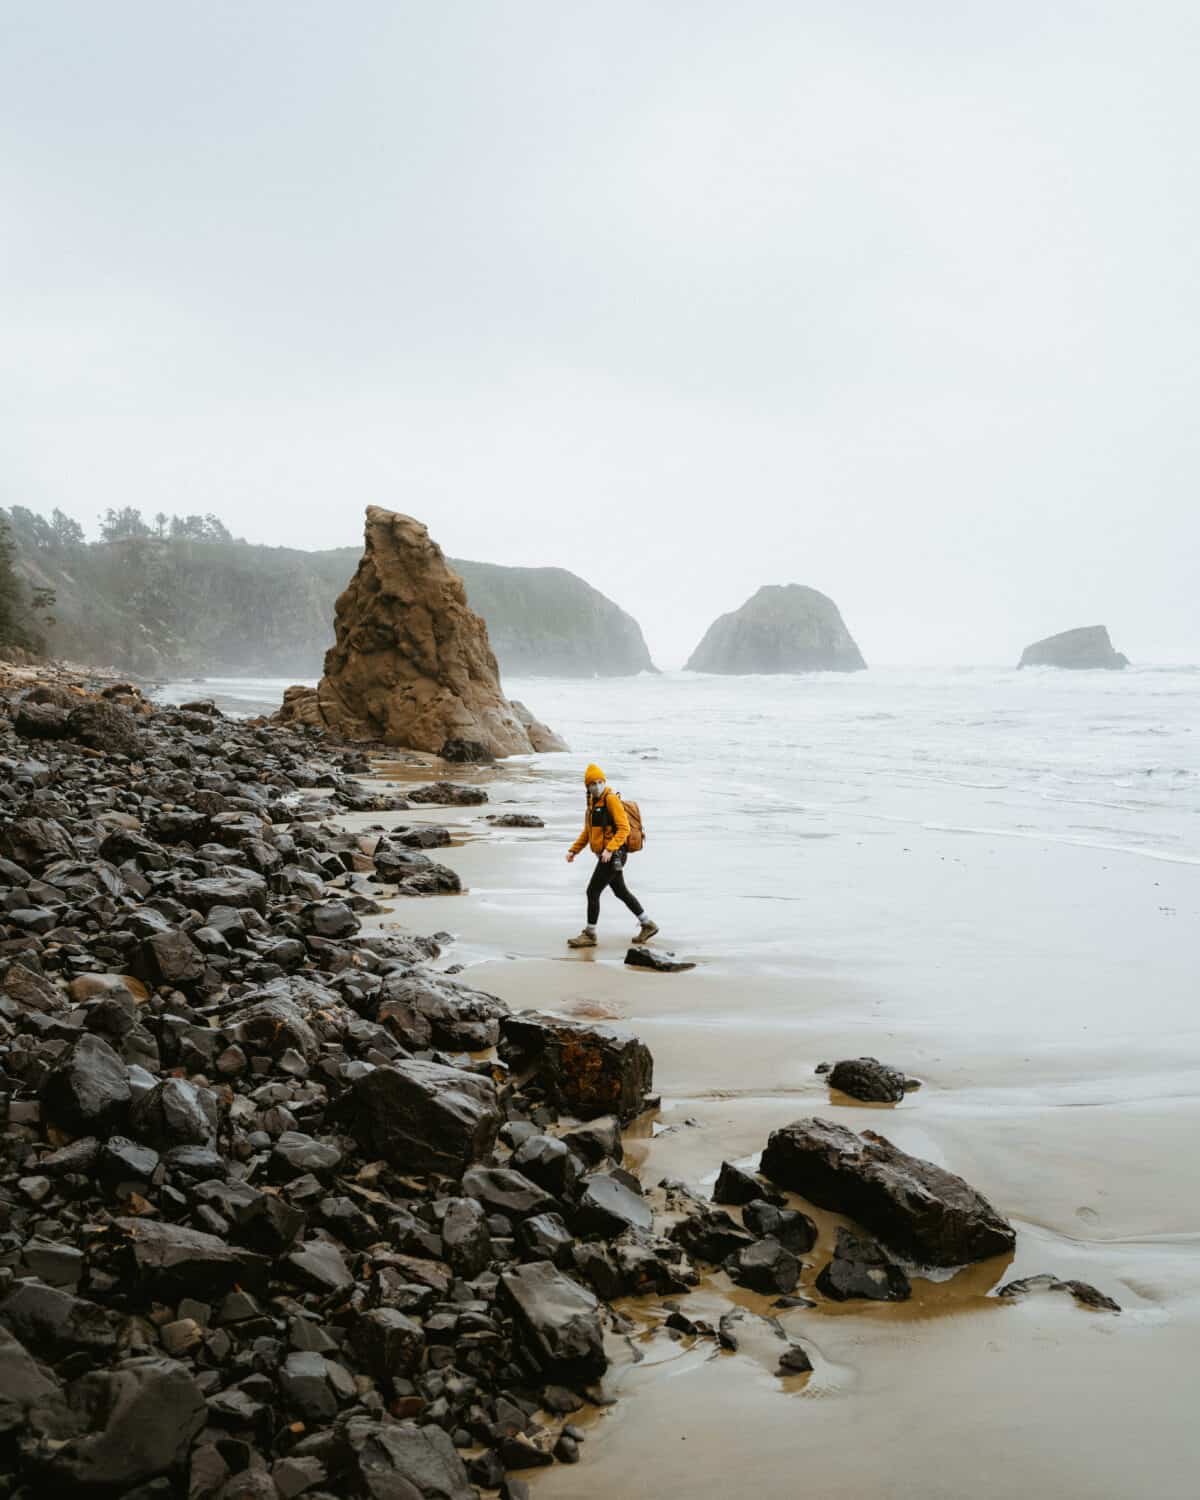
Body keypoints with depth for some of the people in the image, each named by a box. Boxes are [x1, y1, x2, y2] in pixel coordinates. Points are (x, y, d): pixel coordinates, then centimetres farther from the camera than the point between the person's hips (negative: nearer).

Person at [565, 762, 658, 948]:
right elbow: (587, 831, 20)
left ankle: (589, 935, 4)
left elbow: (624, 828, -19)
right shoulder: (593, 802, 14)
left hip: (614, 856, -9)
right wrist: (573, 850, 10)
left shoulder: (611, 800, -13)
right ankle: (647, 925, 29)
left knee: (593, 892, -7)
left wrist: (609, 849, -29)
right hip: (605, 856, 9)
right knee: (621, 892, 18)